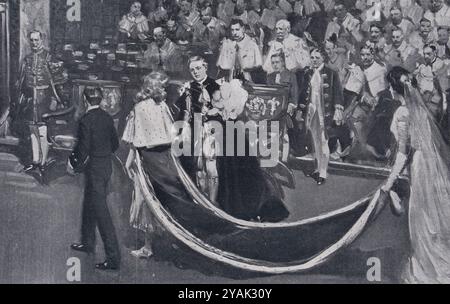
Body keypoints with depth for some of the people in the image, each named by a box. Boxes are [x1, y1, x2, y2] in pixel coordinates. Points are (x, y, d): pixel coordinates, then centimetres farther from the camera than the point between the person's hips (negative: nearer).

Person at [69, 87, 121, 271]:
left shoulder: (86, 120, -18)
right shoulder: (107, 118, 5)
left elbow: (83, 149, -18)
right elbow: (115, 144, 12)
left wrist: (73, 164, -2)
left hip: (95, 169, -8)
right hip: (107, 165, 8)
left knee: (101, 211, -6)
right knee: (89, 206, 23)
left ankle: (113, 257, -7)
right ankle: (88, 243, 38)